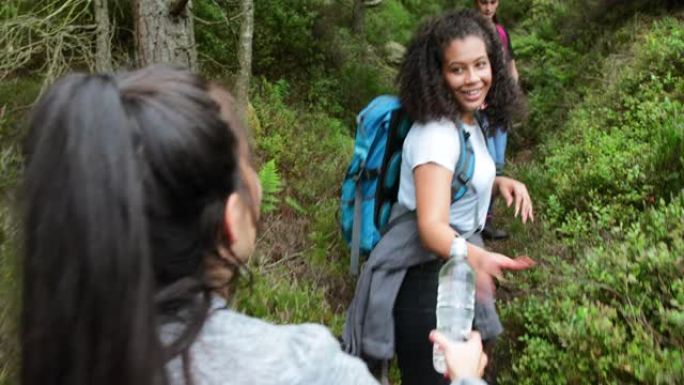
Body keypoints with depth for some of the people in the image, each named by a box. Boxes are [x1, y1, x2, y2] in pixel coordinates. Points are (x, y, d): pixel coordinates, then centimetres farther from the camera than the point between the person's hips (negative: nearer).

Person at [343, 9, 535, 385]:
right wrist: (474, 255, -55)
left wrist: (500, 182, -1)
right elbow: (431, 226, -35)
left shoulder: (469, 121, 2)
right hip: (425, 282, -9)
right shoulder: (436, 134, -25)